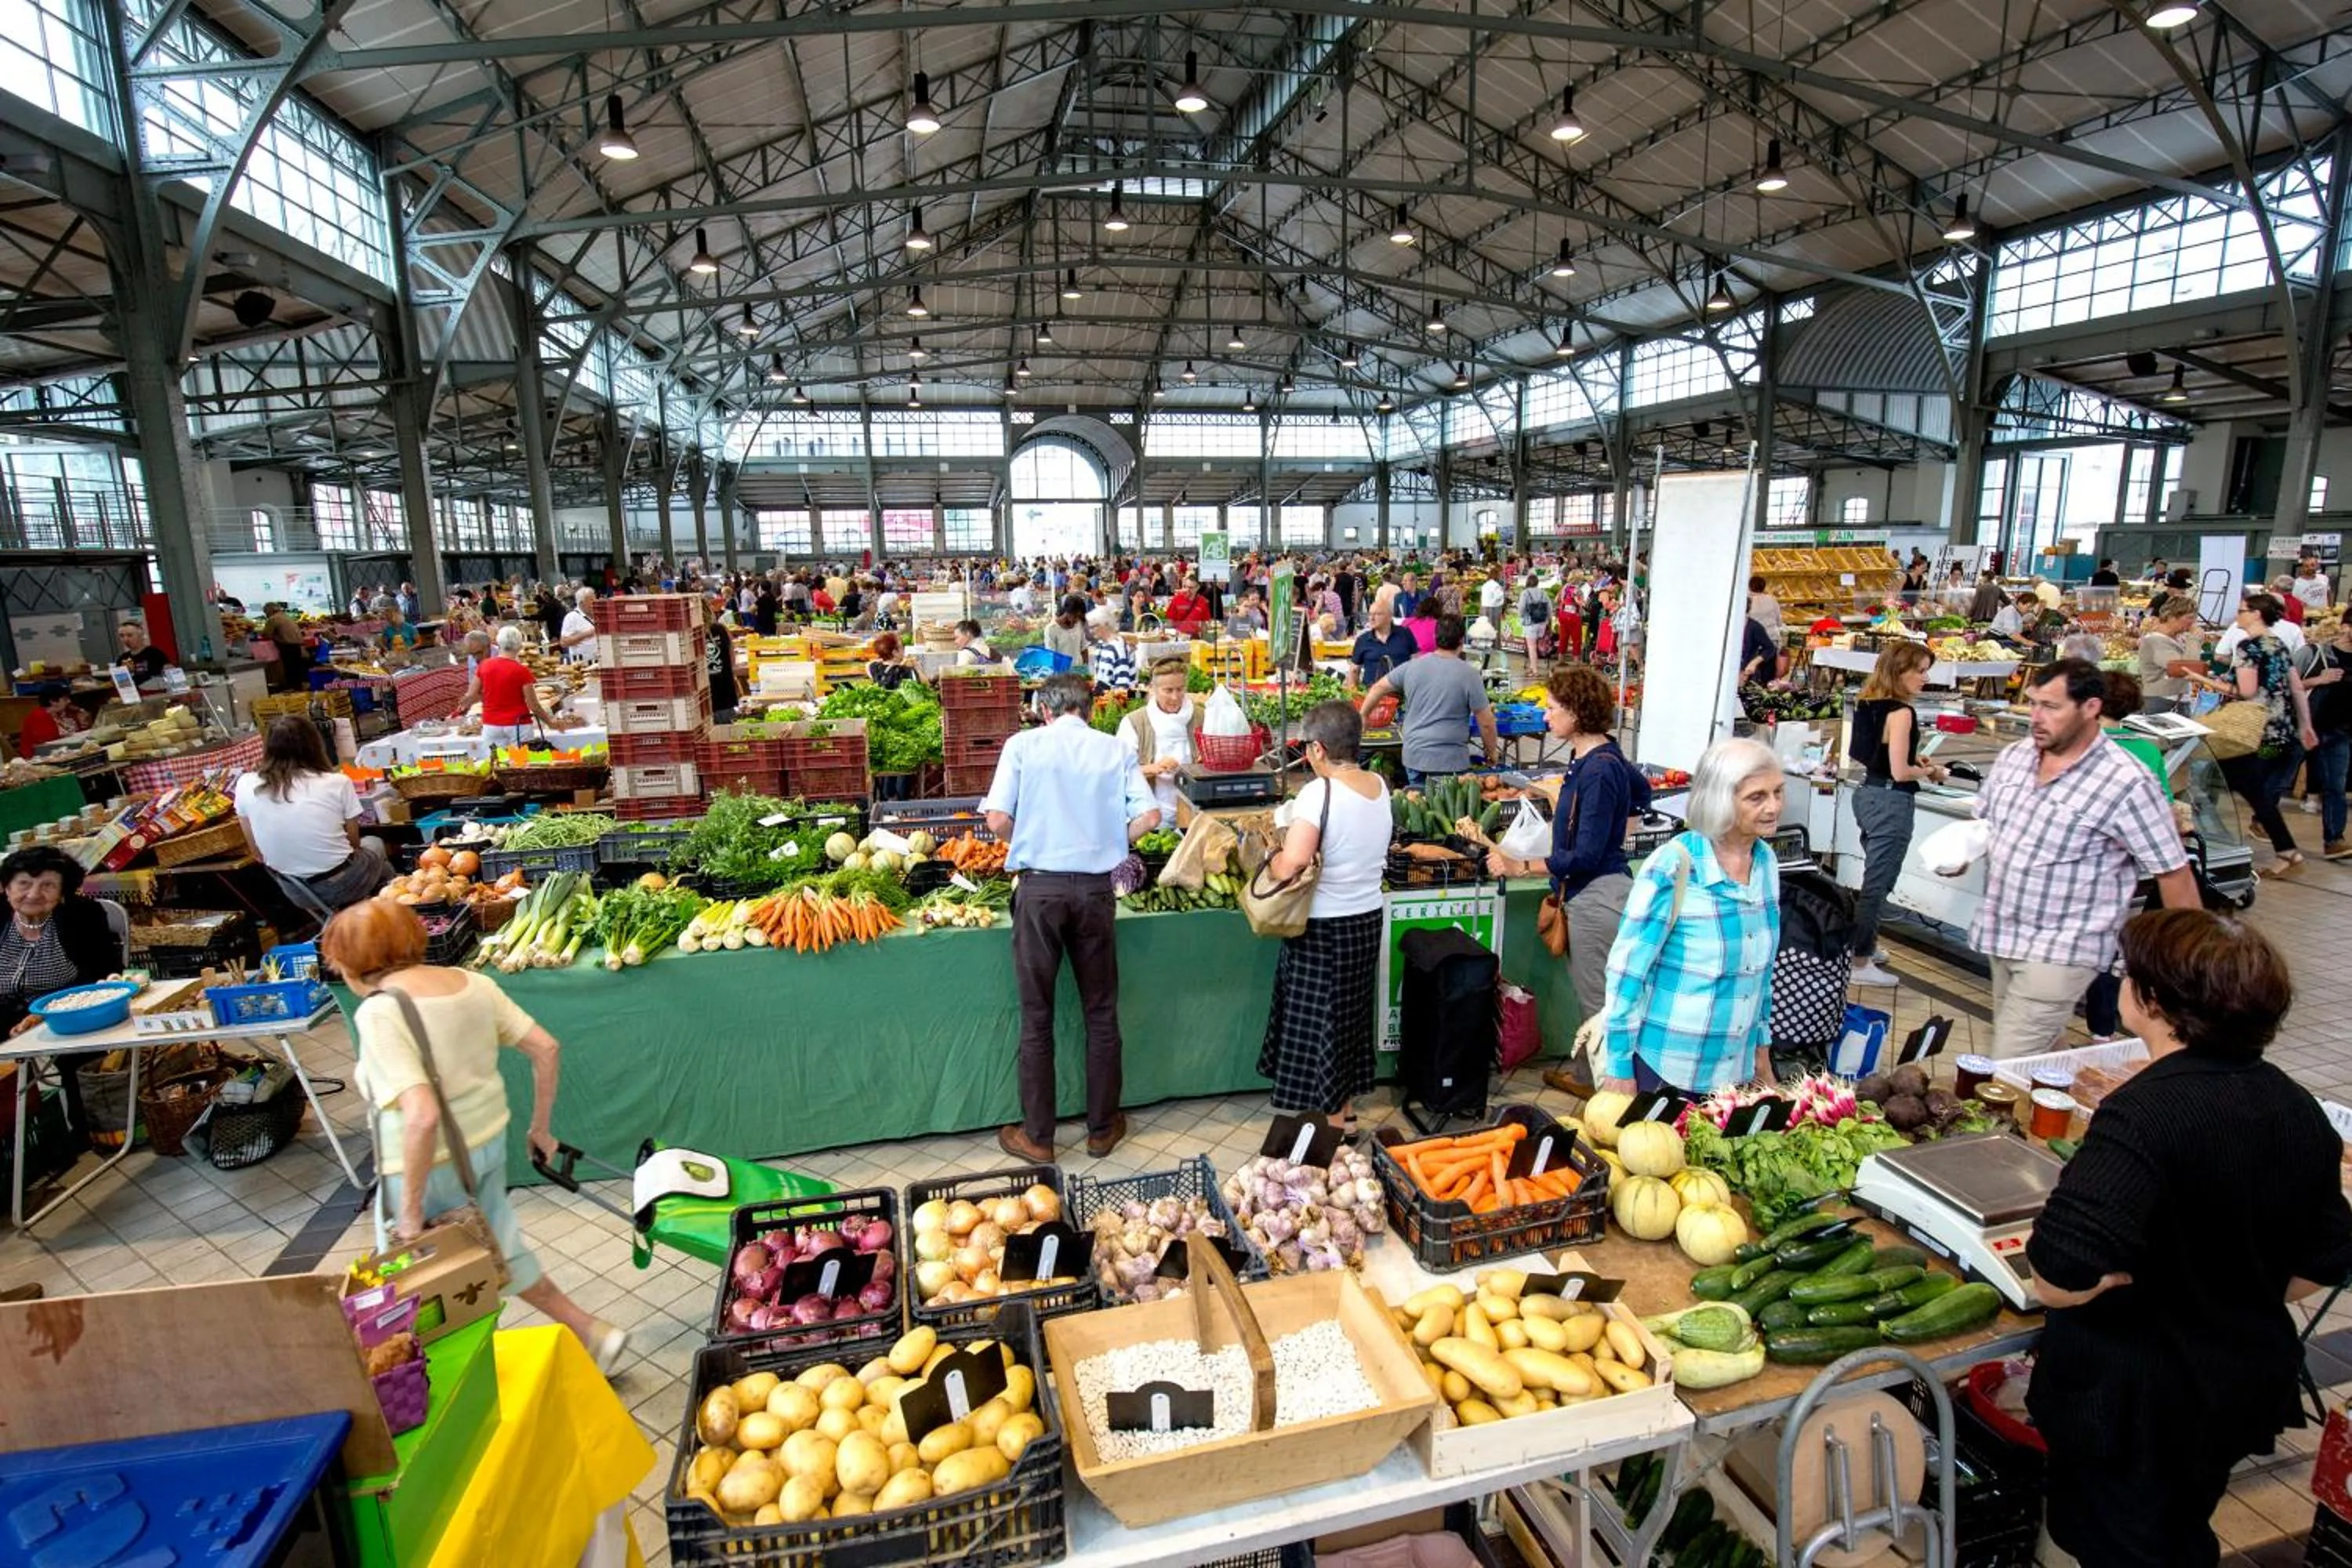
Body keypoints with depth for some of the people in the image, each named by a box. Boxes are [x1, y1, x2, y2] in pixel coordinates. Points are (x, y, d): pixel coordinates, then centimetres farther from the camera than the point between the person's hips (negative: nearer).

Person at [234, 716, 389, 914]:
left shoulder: (245, 786, -5)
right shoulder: (337, 783, -14)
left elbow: (257, 854, 4)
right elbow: (354, 842, -2)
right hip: (342, 886, -3)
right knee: (375, 845, 32)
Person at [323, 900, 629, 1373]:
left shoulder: (379, 1013, -21)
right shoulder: (471, 983, -2)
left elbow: (422, 1116, -31)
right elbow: (547, 1050, 0)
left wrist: (410, 1212, -21)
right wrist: (541, 1128, 12)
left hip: (429, 1163, -7)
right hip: (489, 1141, 7)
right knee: (499, 1246, 24)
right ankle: (594, 1333, 31)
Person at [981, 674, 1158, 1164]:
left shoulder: (1023, 744, -1)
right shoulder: (1115, 750, 5)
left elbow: (998, 819, -8)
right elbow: (1149, 816, -2)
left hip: (1039, 886, -2)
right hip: (1096, 888, 2)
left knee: (1036, 1018, 9)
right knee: (1101, 1014, 14)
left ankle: (1037, 1136, 19)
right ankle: (1102, 1128, 26)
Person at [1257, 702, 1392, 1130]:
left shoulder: (1319, 792, -22)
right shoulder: (1379, 786, 1)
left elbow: (1292, 863, -31)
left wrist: (1271, 865, -10)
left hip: (1324, 926, -7)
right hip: (1369, 917, 8)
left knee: (1318, 1019, 8)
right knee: (1351, 1013, 20)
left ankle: (1333, 1119, 19)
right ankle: (1345, 1105, 35)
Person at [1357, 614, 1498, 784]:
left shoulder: (1412, 667, 2)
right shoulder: (1469, 674, -9)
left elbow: (1379, 688, 10)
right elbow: (1486, 723, -6)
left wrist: (1362, 716, 25)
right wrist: (1493, 752, 9)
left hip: (1413, 757, 4)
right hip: (1451, 761, -4)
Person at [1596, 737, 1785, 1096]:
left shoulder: (1766, 861, 0)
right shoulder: (1673, 867, -20)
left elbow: (1762, 965, 12)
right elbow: (1627, 969, -16)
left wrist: (1762, 1046, 16)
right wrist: (1618, 1066, -14)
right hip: (1662, 1067, -6)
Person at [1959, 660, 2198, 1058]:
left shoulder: (2126, 784, -15)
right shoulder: (2013, 757, 3)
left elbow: (2173, 872, -10)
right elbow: (1982, 822, 17)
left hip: (2061, 951, -6)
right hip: (2000, 936, 6)